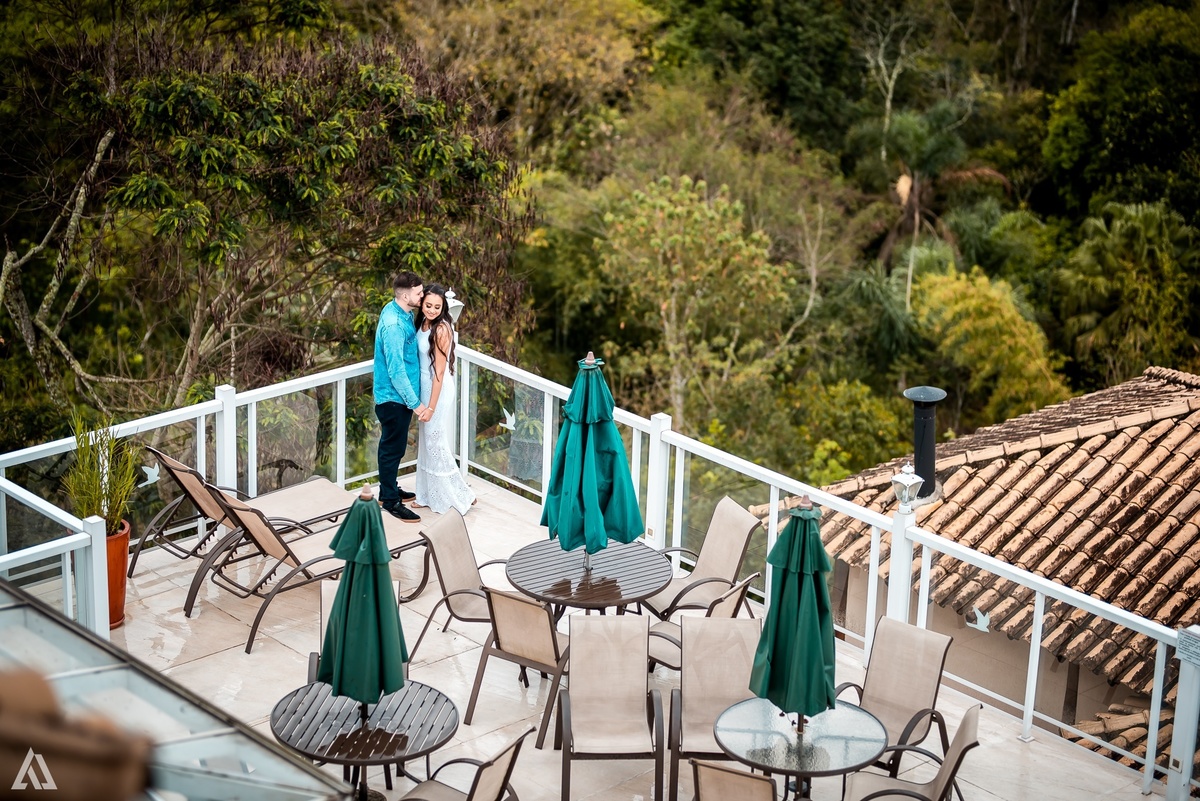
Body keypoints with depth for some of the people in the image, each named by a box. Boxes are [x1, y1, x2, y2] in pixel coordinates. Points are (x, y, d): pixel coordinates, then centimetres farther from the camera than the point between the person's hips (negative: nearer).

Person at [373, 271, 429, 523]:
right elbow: (396, 370, -28)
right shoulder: (393, 325, -29)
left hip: (399, 394, 10)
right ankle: (390, 501, 14)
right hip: (394, 397, -10)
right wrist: (415, 403, -23)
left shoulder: (398, 310, 2)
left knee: (393, 445, 22)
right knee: (393, 447, 3)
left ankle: (389, 489, 37)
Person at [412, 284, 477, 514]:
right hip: (425, 386, 9)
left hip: (438, 390, -9)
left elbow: (439, 371, -21)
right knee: (426, 442, 16)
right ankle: (429, 495, 27)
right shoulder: (424, 323, 3)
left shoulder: (441, 329, -23)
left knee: (436, 443, 0)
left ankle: (459, 497, 11)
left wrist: (431, 407, -18)